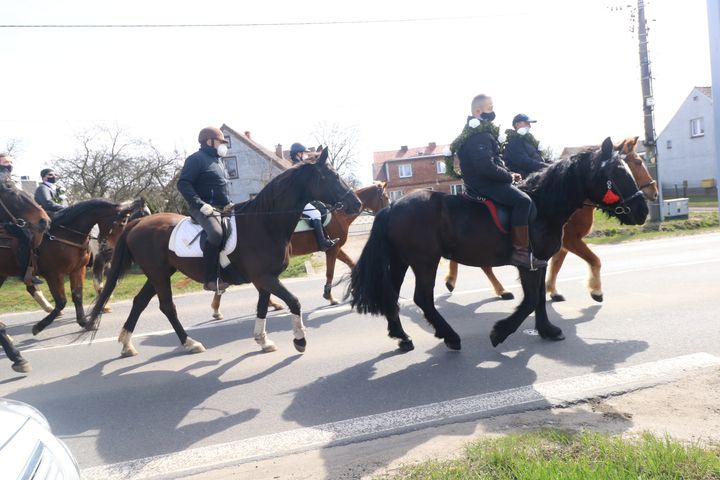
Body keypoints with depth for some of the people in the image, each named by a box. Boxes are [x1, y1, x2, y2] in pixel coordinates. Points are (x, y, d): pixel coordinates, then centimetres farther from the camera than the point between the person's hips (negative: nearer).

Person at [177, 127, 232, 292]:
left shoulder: (218, 160, 21)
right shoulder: (196, 159, -5)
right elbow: (183, 184, -15)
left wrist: (229, 204, 15)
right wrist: (200, 204, -24)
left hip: (222, 208, 10)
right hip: (205, 208, -10)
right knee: (216, 233, -34)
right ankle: (211, 280, -29)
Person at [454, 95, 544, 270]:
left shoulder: (479, 132, 20)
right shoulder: (479, 137, -17)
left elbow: (494, 162, 25)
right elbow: (487, 168, -27)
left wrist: (509, 174, 11)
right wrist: (509, 176, -13)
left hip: (483, 182, 11)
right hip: (484, 184, -11)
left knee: (520, 197, 20)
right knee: (523, 200, -21)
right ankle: (520, 250, -22)